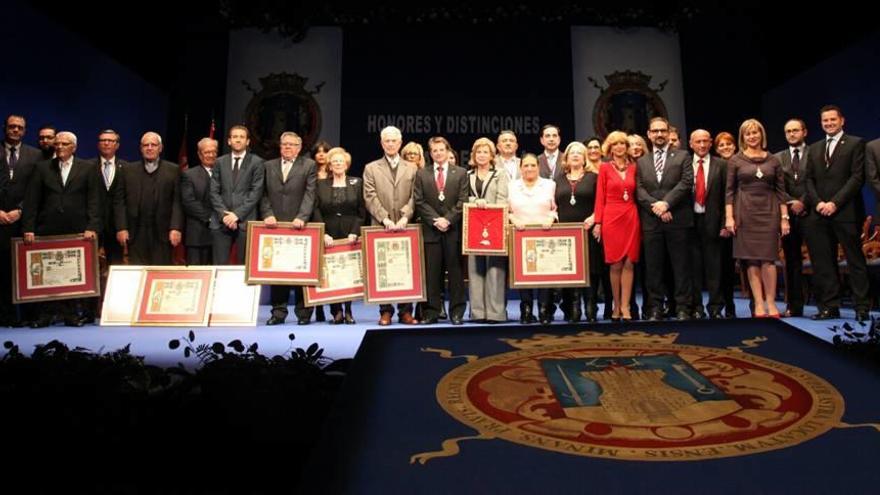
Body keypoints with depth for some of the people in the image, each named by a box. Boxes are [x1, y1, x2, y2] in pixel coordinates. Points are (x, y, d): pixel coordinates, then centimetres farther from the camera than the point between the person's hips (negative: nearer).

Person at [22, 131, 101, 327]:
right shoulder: (42, 168, 11)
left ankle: (70, 313, 10)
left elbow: (93, 201, 1)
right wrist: (28, 228, -2)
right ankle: (46, 314, 11)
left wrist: (92, 227, -9)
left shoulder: (87, 168, 8)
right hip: (48, 231, 1)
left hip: (77, 231, -1)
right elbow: (31, 200, 7)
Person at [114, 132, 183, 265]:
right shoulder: (127, 170, 11)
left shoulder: (173, 170, 6)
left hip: (162, 233, -1)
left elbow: (177, 202, 0)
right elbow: (119, 201, 8)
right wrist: (121, 228, -1)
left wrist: (176, 228, -9)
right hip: (135, 233, 1)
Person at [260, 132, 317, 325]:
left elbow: (310, 194, -4)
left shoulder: (309, 165, 7)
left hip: (299, 225, -3)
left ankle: (303, 312, 7)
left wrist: (302, 217, -16)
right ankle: (278, 311, 11)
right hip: (275, 225, 3)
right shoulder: (268, 166, 16)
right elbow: (264, 195, 10)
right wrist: (268, 214, -6)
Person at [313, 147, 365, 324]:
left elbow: (362, 211, 3)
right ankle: (336, 311, 5)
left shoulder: (357, 183, 8)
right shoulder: (321, 184, 9)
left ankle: (348, 311, 8)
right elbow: (316, 211, 3)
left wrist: (355, 232, -9)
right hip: (329, 236, 1)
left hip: (350, 235, 0)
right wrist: (324, 233, -9)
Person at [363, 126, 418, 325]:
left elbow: (413, 198, 5)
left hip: (404, 227, 1)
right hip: (380, 227, -1)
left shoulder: (411, 169, 14)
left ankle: (405, 311, 8)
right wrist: (385, 219, -11)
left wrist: (404, 217, -11)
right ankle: (386, 311, 8)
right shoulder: (371, 168, 11)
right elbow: (370, 197, 0)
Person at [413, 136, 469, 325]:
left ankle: (457, 311, 9)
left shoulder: (460, 173, 8)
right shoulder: (421, 174, 10)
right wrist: (435, 220, -9)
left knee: (455, 270, 3)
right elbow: (419, 201, 2)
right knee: (431, 272, 2)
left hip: (454, 229, -1)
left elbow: (462, 201, 0)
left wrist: (448, 220, -11)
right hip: (431, 230, 1)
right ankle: (431, 311, 8)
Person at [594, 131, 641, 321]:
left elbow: (637, 194, 12)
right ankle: (616, 306, 11)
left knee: (629, 263, -1)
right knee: (616, 264, 0)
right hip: (612, 218, -2)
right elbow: (600, 197, 1)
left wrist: (641, 219, 3)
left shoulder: (634, 167, 12)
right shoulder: (605, 168, 4)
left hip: (631, 218, 2)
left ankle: (625, 307, 3)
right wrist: (598, 222, -6)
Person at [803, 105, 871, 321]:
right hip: (821, 214, 4)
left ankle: (862, 307, 4)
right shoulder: (814, 149, 19)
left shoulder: (855, 144, 5)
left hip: (846, 212, -4)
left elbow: (857, 177, -5)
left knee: (855, 260, -1)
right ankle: (830, 306, 7)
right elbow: (809, 180, 13)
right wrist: (817, 203, -4)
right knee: (824, 262, 2)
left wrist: (835, 203, -13)